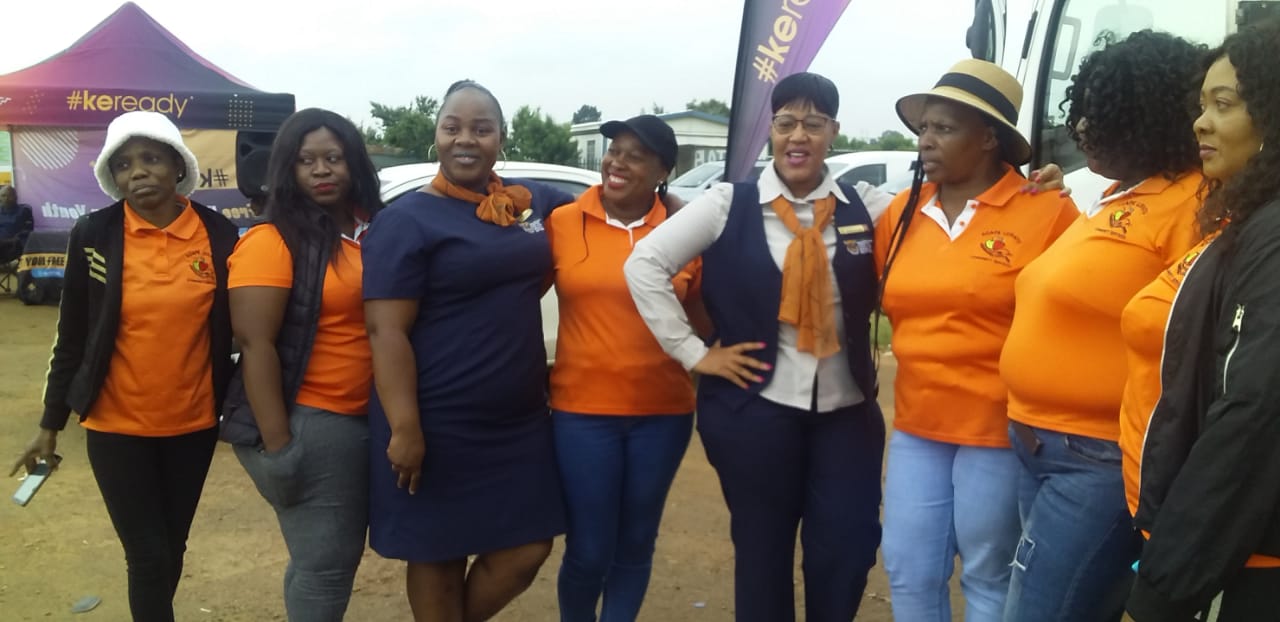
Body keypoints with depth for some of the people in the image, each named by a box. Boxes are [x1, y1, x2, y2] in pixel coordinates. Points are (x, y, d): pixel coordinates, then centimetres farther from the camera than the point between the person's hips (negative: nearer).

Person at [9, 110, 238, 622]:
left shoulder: (219, 235, -6)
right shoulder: (93, 236, -7)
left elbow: (235, 330, 1)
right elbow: (71, 336, 0)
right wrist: (51, 424, 4)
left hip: (194, 423, 2)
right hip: (117, 426, -1)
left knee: (173, 548, 17)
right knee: (148, 556, 1)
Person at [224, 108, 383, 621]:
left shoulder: (374, 230, 7)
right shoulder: (273, 242, -12)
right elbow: (255, 346, -16)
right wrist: (278, 444, -19)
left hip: (368, 419, 7)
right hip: (312, 424, -7)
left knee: (345, 551, 20)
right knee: (324, 561, 4)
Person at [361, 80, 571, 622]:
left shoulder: (533, 201, 7)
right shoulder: (408, 219, -9)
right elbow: (386, 331, -15)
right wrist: (404, 428, -20)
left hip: (521, 418, 6)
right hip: (438, 425, -5)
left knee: (527, 550, 11)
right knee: (439, 556, 9)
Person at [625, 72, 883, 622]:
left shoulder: (862, 208, 4)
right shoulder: (729, 205, -3)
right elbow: (645, 264, -5)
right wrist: (694, 352, -7)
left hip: (847, 408, 2)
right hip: (755, 408, -2)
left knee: (849, 547, 6)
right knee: (763, 550, 12)